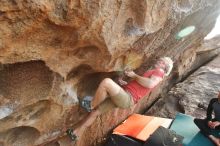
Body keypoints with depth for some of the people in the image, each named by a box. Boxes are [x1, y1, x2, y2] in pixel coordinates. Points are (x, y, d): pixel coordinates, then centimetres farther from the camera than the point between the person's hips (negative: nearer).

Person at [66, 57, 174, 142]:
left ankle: (90, 105, -8)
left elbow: (150, 84, -20)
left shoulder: (159, 72, 4)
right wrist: (125, 84, 16)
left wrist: (134, 75, -8)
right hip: (122, 95, 9)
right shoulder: (151, 73, 31)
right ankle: (76, 133, 21)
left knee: (106, 82, -28)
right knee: (95, 111, 9)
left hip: (127, 98, -9)